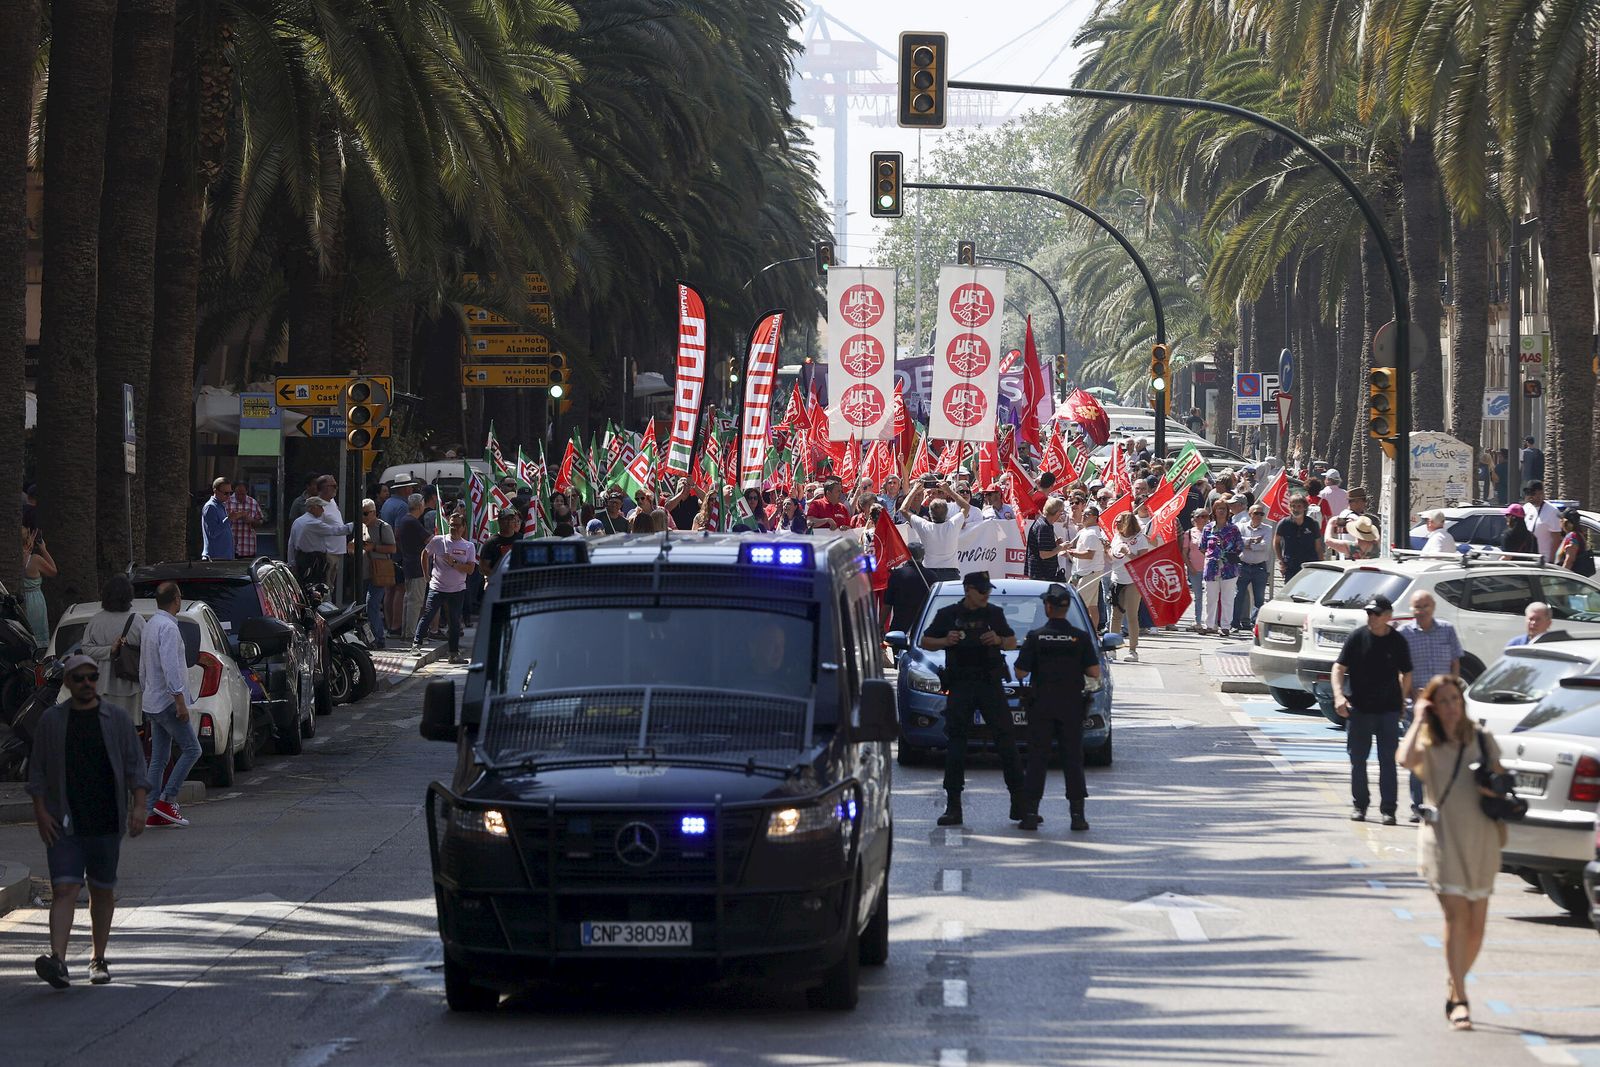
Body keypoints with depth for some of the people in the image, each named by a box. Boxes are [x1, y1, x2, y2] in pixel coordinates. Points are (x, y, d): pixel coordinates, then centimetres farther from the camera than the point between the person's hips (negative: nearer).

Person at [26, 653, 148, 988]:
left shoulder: (117, 719, 5)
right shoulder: (51, 721, 4)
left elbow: (135, 765, 5)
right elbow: (38, 771, 6)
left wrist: (138, 806, -6)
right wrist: (40, 811, -3)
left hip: (107, 822, 1)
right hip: (64, 822, -1)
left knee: (103, 891, 10)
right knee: (64, 888, -13)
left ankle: (98, 960, 22)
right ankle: (57, 960, -26)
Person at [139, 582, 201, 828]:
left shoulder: (151, 625, 16)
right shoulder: (168, 627, -15)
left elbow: (143, 668, 23)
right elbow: (170, 667, -23)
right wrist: (180, 700, -23)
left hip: (153, 702, 10)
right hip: (167, 701, -10)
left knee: (158, 759, 7)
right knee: (191, 749, -6)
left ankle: (153, 813, 5)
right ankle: (166, 800, -11)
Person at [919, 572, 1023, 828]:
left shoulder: (994, 614, 10)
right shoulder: (948, 614, 5)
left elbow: (1013, 642, 18)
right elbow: (925, 642, 10)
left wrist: (999, 640, -4)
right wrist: (945, 642, -10)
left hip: (991, 685, 1)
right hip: (960, 688, -1)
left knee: (1006, 739, -3)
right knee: (955, 744, -2)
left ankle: (1019, 801, 2)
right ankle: (953, 805, 1)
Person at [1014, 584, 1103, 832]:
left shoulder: (1035, 637, -5)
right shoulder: (1080, 638, -3)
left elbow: (1020, 673, -5)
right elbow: (1094, 672, -5)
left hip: (1041, 706, -1)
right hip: (1071, 706, 1)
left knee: (1037, 759, 4)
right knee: (1073, 758, 5)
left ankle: (1030, 813, 1)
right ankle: (1077, 814, 1)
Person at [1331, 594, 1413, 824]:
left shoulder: (1397, 642, 1)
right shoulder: (1357, 637, -1)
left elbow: (1406, 674, 12)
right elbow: (1339, 667, -2)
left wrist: (1401, 700, 8)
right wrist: (1338, 695, -17)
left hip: (1388, 710, 0)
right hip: (1359, 708, 0)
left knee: (1388, 760, -1)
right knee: (1357, 759, 6)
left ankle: (1388, 809, 3)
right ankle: (1359, 805, 19)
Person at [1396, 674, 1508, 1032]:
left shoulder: (1481, 738, 9)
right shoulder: (1427, 743, -1)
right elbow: (1406, 759, -24)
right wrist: (1418, 720, -13)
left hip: (1481, 836, 4)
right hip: (1443, 836, -4)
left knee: (1476, 924, 5)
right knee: (1456, 915, -16)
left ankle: (1455, 990, 25)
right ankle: (1460, 1000, -18)